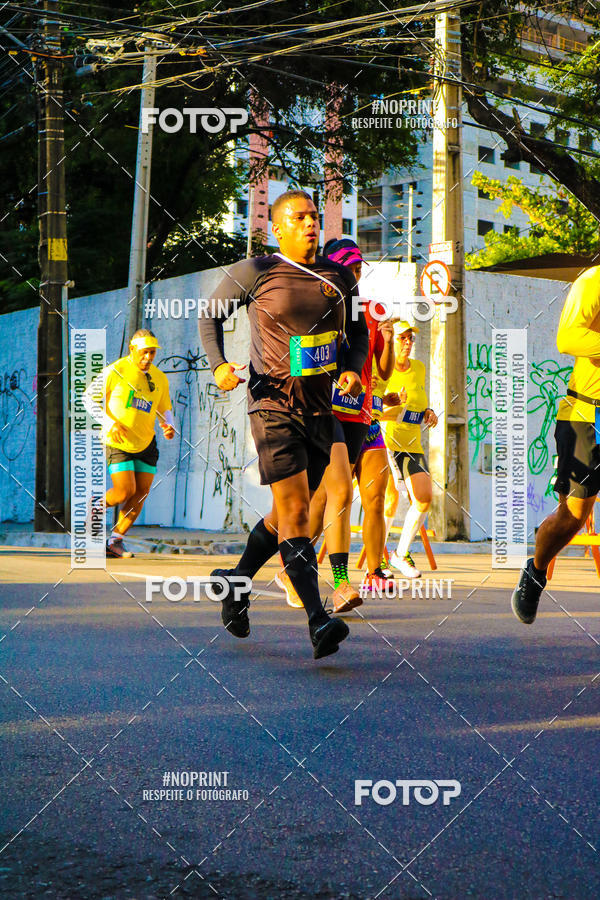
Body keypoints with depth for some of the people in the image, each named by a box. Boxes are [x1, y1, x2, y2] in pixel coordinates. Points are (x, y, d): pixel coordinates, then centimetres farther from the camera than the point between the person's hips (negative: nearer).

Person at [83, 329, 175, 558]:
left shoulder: (160, 378, 5)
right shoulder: (115, 371, -11)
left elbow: (165, 410, 18)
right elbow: (89, 397, -4)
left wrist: (168, 426, -5)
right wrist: (110, 423, -17)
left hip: (146, 443, 5)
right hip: (118, 443, -5)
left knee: (141, 492, -2)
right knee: (125, 491, -14)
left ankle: (115, 541, 9)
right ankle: (97, 507, 20)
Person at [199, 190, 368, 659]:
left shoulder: (338, 277, 10)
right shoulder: (256, 272, -3)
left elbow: (358, 332, 22)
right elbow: (212, 314, 8)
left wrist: (352, 369, 2)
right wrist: (218, 364, -8)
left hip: (320, 407, 6)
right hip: (273, 404, -5)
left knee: (286, 514, 15)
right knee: (295, 511, -16)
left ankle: (237, 581, 38)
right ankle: (318, 621, -22)